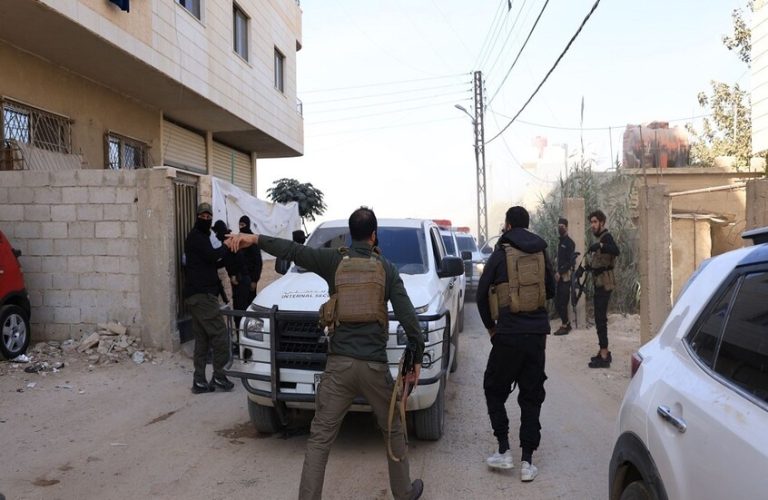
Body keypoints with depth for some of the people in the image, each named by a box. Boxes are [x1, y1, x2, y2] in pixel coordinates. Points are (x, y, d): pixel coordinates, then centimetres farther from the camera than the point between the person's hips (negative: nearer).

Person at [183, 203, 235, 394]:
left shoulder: (200, 237, 23)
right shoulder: (196, 237, -8)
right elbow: (212, 255, -22)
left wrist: (222, 261, 11)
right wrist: (227, 246, -8)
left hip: (199, 294, 10)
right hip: (202, 294, -10)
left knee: (202, 338, 9)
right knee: (219, 334, -8)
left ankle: (199, 381, 10)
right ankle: (219, 376, -1)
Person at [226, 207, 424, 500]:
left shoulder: (334, 261, 2)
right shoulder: (387, 268, 3)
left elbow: (294, 251, -11)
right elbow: (407, 316, 1)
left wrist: (255, 239, -13)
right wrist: (417, 356, 8)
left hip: (339, 365, 0)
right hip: (375, 366, 1)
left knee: (319, 439, 6)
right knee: (394, 430, 21)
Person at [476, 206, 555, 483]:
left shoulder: (501, 254, -4)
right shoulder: (541, 254, 7)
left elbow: (482, 293, -1)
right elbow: (550, 291, 16)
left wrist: (490, 325, 13)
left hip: (509, 334, -4)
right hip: (537, 333, 4)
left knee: (494, 389, 13)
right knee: (532, 397, 10)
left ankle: (504, 451, 9)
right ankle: (527, 462, 9)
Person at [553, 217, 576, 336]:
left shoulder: (569, 243, -8)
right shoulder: (560, 241, 16)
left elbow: (570, 261, -14)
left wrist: (560, 272, -17)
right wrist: (558, 272, 9)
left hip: (565, 275, -8)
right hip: (560, 275, 8)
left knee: (562, 302, -7)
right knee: (558, 302, 9)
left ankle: (564, 326, -1)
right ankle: (566, 323, 20)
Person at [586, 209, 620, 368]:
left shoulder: (606, 237, -13)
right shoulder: (601, 238, 16)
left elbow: (616, 251, -35)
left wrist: (600, 246, -48)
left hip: (604, 284, -10)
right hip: (600, 283, 10)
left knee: (600, 319, -10)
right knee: (600, 318, 15)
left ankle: (604, 357, -9)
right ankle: (604, 352, 23)